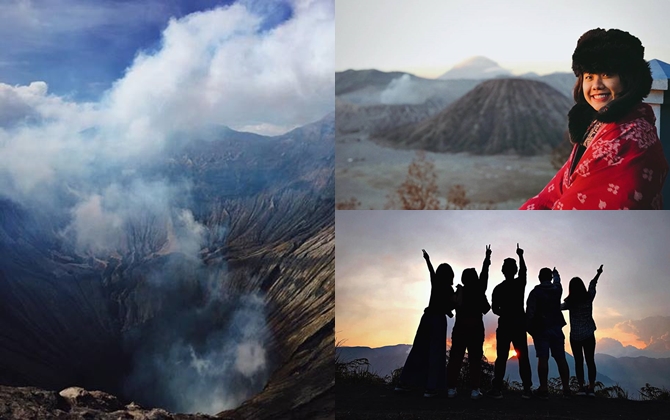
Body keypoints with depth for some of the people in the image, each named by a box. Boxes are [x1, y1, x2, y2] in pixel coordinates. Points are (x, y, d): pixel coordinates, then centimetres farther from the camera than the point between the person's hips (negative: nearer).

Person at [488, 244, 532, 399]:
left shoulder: (498, 288, -4)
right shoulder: (520, 283, 0)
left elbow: (495, 309, -4)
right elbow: (523, 270, 22)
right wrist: (520, 255, 38)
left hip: (504, 325, -1)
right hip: (519, 325, 1)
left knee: (501, 358, 0)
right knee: (523, 357, 4)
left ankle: (497, 388, -6)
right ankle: (527, 389, 0)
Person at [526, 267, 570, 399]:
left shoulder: (535, 292, -6)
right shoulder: (557, 289, 7)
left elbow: (530, 312, -10)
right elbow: (557, 282, 33)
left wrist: (530, 329, 0)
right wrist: (556, 274, 54)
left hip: (541, 329, -4)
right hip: (557, 328, 4)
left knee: (543, 358, -7)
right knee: (561, 358, 5)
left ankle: (544, 389, -10)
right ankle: (566, 388, 6)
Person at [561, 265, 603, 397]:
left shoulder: (570, 302, -12)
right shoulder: (589, 297, -5)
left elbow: (559, 307, 4)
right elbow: (592, 285, 13)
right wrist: (598, 274, 32)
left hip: (575, 336, -2)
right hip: (589, 334, 2)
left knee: (578, 361, 3)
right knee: (590, 360, 4)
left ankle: (581, 387, -1)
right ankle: (591, 388, -1)